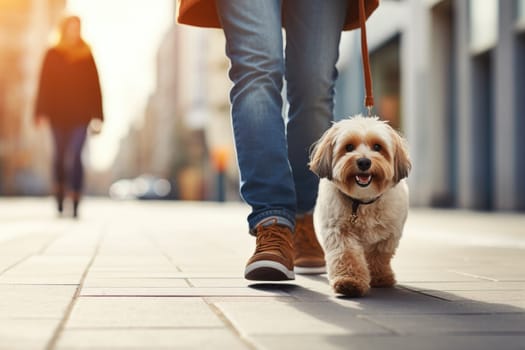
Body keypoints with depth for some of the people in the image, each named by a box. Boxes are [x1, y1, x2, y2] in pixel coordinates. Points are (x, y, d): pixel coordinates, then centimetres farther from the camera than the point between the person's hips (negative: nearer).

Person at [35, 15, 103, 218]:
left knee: (74, 157, -13)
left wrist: (97, 116, -2)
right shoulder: (53, 55, 6)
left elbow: (95, 87, 3)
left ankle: (75, 204, -14)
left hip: (80, 115, -2)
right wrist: (41, 112, -4)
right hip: (58, 114, 2)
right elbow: (44, 85, 4)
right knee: (60, 155, 11)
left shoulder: (87, 56, 4)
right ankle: (59, 196, 26)